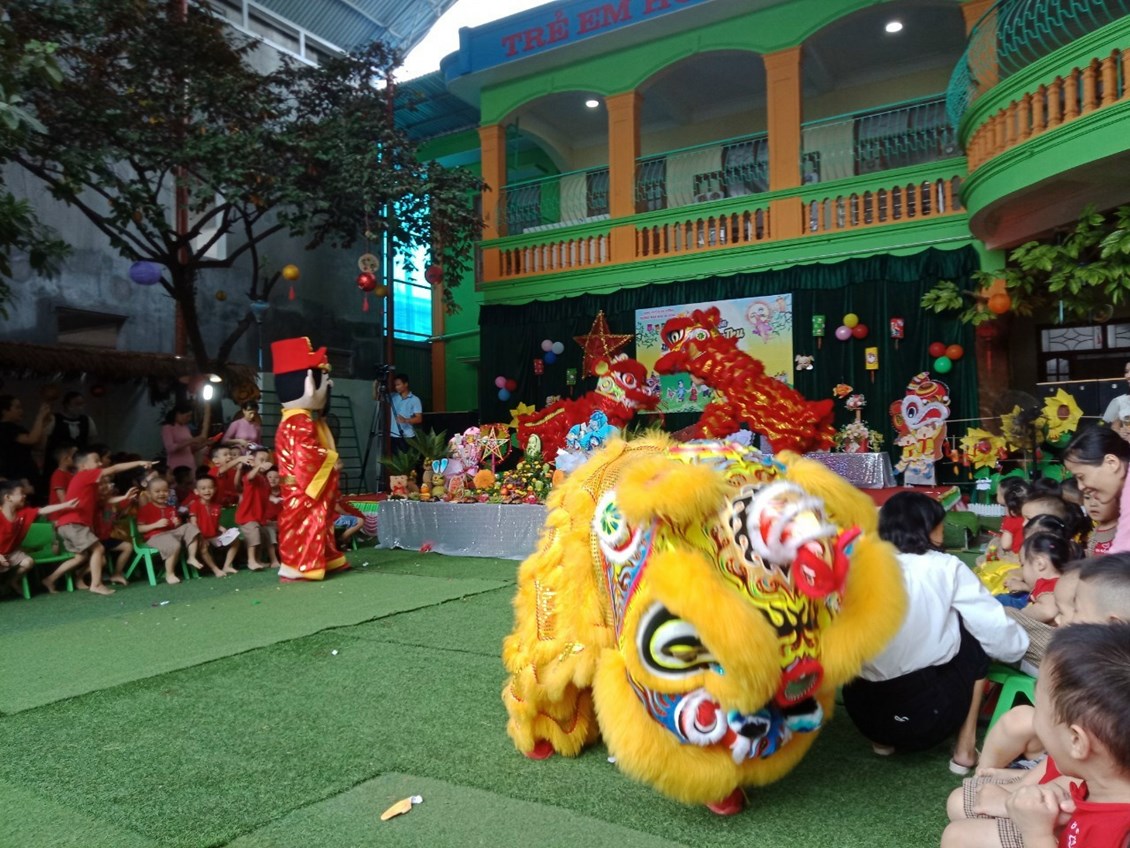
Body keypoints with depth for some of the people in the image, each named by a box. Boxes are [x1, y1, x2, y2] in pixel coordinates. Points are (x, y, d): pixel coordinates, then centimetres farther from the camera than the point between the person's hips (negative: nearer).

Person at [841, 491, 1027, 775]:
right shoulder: (944, 568, -3)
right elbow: (996, 630, 2)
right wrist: (1021, 644, 25)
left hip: (862, 710, 4)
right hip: (924, 712, -3)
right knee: (976, 635, 19)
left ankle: (883, 738, 21)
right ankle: (965, 748, 18)